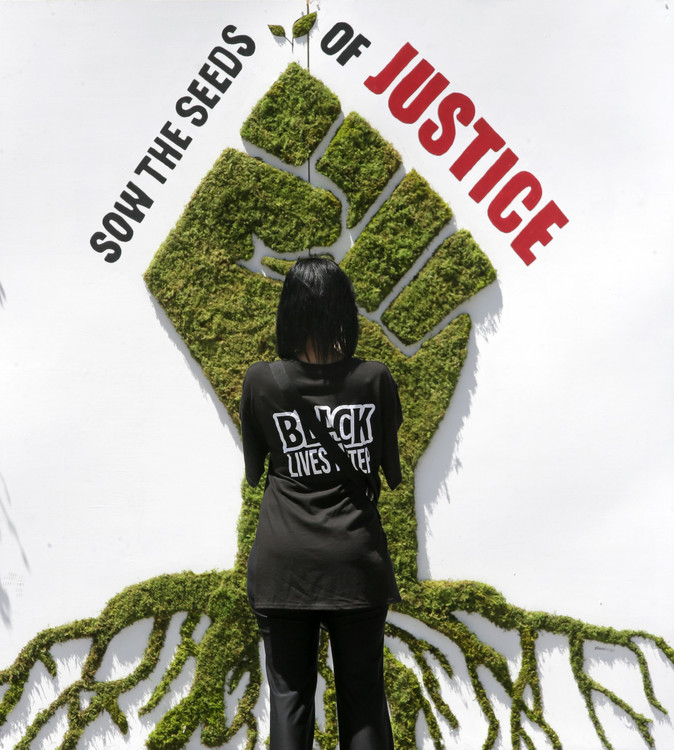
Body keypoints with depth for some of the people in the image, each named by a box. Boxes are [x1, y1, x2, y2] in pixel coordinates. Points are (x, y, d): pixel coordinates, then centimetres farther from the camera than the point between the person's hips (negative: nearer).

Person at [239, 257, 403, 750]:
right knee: (363, 696, 10)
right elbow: (393, 473, 7)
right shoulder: (375, 380, -4)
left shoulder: (261, 381, -4)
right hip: (357, 561, 0)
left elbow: (253, 473, 8)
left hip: (282, 563, 0)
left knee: (289, 695, 8)